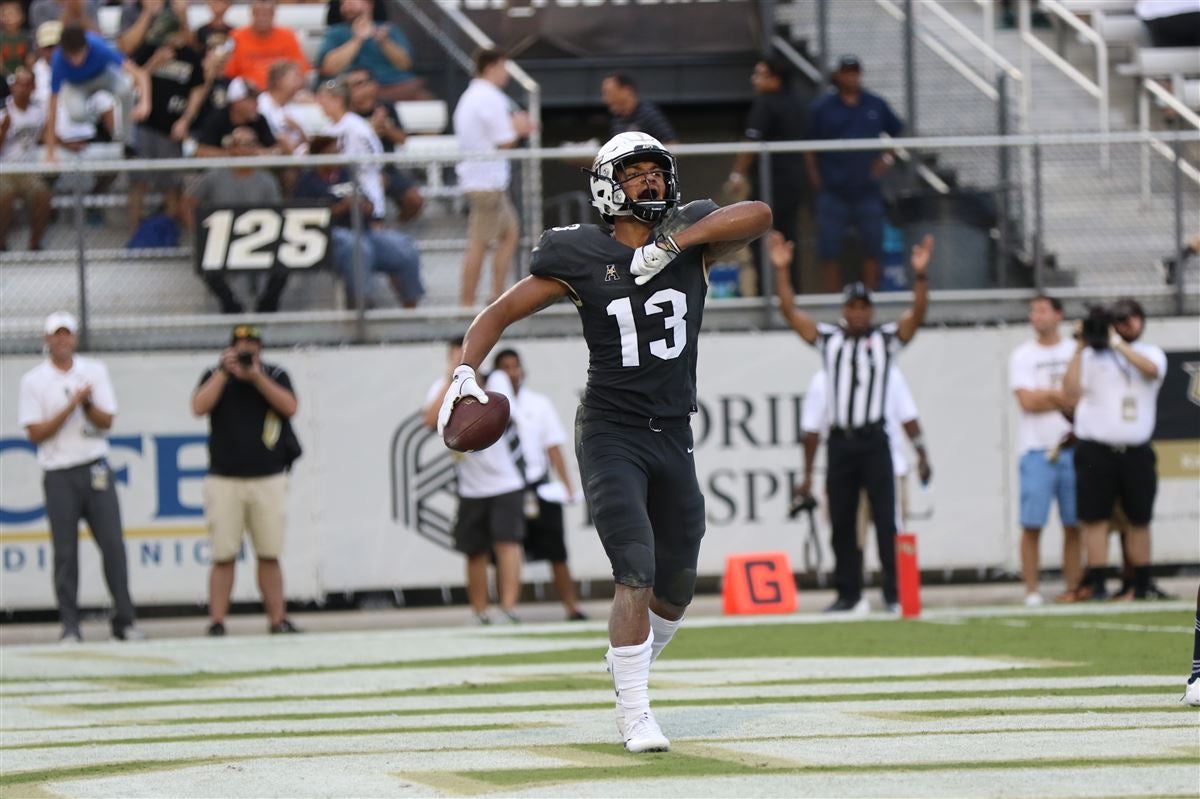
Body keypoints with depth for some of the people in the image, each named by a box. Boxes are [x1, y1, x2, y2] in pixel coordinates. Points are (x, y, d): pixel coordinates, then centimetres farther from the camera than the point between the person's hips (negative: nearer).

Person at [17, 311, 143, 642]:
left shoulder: (94, 371, 9)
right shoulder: (33, 381, 1)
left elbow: (107, 421, 3)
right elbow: (35, 433, -6)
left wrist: (87, 404, -16)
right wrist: (70, 407, -14)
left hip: (96, 469, 2)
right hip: (59, 475, -2)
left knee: (113, 544, -3)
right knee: (65, 552, -2)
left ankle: (125, 621, 2)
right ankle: (70, 627, 2)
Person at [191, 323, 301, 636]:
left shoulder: (274, 375, 8)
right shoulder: (214, 376, 7)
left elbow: (289, 407, -8)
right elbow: (199, 407, -9)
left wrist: (256, 376, -12)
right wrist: (225, 372, -10)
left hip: (268, 480, 1)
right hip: (224, 481, -1)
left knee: (269, 555, 3)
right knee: (223, 557, -3)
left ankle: (278, 620, 7)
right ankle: (216, 623, -2)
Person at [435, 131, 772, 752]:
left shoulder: (692, 243, 2)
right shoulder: (582, 258, -4)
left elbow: (758, 216, -15)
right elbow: (500, 312, 2)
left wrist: (675, 243, -21)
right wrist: (464, 373, -14)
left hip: (673, 437, 4)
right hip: (610, 435, -4)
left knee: (676, 587, 11)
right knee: (636, 571, -19)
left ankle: (629, 669, 39)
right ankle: (634, 713, -11)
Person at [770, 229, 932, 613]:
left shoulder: (886, 338, 6)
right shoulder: (828, 338, 12)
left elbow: (918, 314, -7)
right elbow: (789, 311, 8)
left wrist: (919, 275, -21)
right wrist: (781, 270, -2)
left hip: (873, 440, -3)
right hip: (839, 441, 3)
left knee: (885, 519, -7)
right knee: (841, 523, 6)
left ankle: (895, 592, -6)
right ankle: (849, 593, 12)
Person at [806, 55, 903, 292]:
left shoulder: (877, 105, 5)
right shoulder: (822, 108, 0)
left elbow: (898, 134, 16)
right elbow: (809, 149, 2)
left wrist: (887, 158, 0)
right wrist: (816, 181, -6)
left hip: (867, 190, 2)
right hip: (833, 191, -2)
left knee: (872, 248, 5)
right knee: (829, 250, 0)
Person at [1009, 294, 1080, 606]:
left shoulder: (1076, 352, 10)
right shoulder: (1022, 356, 6)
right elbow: (1027, 401, -5)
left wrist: (1046, 396, -8)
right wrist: (1064, 397, -4)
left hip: (1072, 448, 1)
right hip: (1036, 449, -1)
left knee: (1074, 524, 0)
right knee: (1032, 524, -6)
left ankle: (1072, 587, 5)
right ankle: (1031, 590, -4)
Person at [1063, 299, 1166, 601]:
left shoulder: (1150, 353, 10)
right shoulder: (1092, 355, 6)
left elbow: (1151, 370, -14)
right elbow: (1072, 395, -6)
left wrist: (1117, 343, -15)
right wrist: (1079, 349, -9)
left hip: (1136, 451, 2)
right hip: (1096, 451, -2)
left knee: (1139, 519, 6)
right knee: (1095, 518, -6)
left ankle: (1141, 587, 13)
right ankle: (1096, 584, -4)